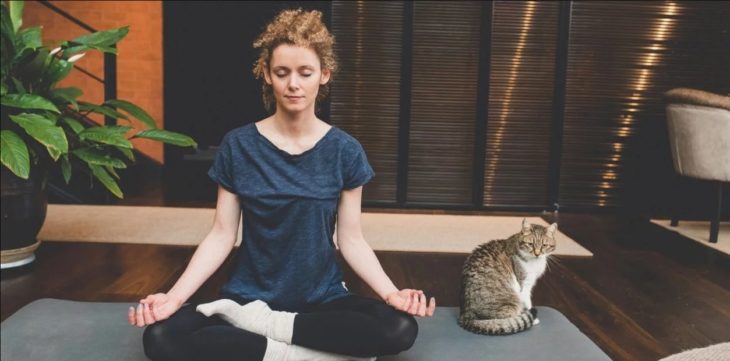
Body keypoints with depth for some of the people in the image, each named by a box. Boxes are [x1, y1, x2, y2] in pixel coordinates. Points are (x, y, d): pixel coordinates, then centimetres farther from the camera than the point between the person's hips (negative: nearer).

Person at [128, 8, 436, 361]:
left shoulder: (345, 151, -4)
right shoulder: (238, 146, -4)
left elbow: (351, 240, -2)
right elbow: (221, 236, -2)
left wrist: (391, 292, -17)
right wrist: (175, 296, -16)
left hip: (323, 299, 1)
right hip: (249, 297, 0)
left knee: (400, 328, -28)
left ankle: (262, 324, -15)